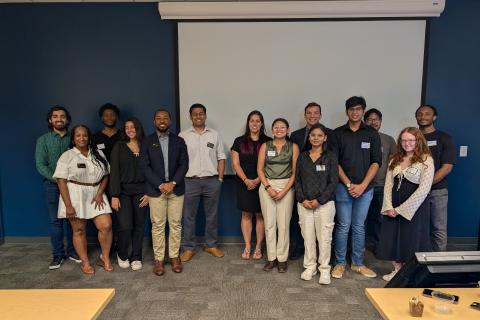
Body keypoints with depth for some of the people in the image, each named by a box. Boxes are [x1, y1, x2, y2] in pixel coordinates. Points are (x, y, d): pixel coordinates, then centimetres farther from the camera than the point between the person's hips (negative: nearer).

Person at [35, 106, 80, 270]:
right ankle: (57, 254, 14)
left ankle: (72, 251, 19)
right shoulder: (43, 140, 3)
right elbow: (40, 165, -4)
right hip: (52, 184, 0)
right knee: (55, 220, 4)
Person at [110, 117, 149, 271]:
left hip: (141, 192, 2)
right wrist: (114, 196, -10)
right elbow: (114, 172, -3)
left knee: (139, 226, 5)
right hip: (123, 191, -1)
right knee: (125, 226, -8)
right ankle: (122, 254, 20)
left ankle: (136, 257, 22)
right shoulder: (119, 147, 2)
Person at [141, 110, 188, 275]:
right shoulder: (147, 141, 4)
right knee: (157, 225, 4)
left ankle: (174, 257, 18)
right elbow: (145, 166, -3)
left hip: (176, 189, 1)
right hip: (156, 189, -1)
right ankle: (159, 259, 15)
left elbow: (184, 164, 2)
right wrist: (160, 185, -12)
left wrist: (173, 183, -11)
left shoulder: (179, 141, 7)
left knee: (175, 224, 5)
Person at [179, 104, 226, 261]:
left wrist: (220, 178, 1)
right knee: (189, 217, 6)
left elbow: (221, 158, 7)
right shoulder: (183, 135, 2)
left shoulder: (214, 134, 6)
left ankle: (211, 245, 27)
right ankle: (188, 248, 20)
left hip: (212, 181, 1)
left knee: (211, 216, 11)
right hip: (190, 181, -1)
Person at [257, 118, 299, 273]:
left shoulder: (293, 147, 2)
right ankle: (271, 258, 15)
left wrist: (284, 191, -10)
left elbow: (295, 171, -1)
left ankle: (282, 258, 12)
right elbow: (260, 169, 3)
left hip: (286, 187, -1)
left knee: (283, 223, -1)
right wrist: (268, 188, -8)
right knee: (269, 223, 3)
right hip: (267, 186, 1)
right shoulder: (265, 146, 6)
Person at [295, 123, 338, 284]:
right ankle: (309, 266, 21)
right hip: (304, 204, 2)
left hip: (325, 203, -2)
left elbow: (333, 182, -3)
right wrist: (302, 199, -6)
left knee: (324, 237, 0)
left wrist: (319, 200, -10)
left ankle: (324, 269, 15)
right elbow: (297, 180, 7)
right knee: (308, 236, 6)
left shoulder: (330, 157, 1)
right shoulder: (302, 157, 9)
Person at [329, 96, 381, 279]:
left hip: (365, 188, 2)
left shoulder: (372, 134, 6)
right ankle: (340, 263, 16)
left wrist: (362, 185, -8)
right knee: (343, 226, 3)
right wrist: (349, 184, -9)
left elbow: (376, 162, 1)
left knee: (359, 227, 11)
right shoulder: (338, 133, 3)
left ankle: (358, 263, 23)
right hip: (343, 187, -1)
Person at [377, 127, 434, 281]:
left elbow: (424, 189, -15)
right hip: (393, 206, 5)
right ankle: (397, 270, 27)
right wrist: (389, 207, -8)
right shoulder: (395, 160, 9)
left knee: (411, 239, 5)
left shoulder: (426, 160, -8)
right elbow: (388, 183, 5)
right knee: (391, 238, 9)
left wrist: (401, 209, -14)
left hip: (414, 207, -5)